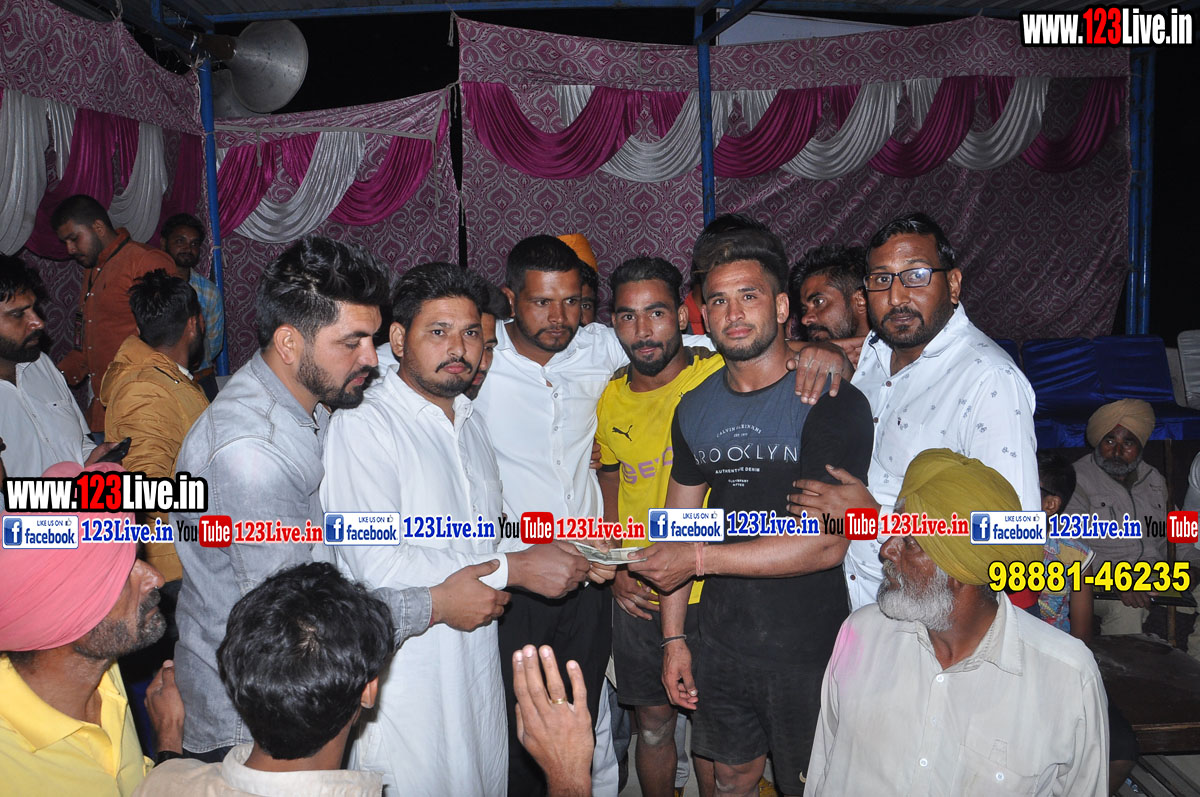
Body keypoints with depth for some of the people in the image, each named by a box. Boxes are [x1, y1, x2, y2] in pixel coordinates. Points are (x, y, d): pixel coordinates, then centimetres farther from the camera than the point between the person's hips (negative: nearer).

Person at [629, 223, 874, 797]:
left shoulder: (833, 403, -15)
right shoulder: (694, 408, 4)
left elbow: (827, 544, -22)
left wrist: (700, 559, -19)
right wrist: (674, 637, 6)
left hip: (808, 651, -5)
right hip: (721, 645, 5)